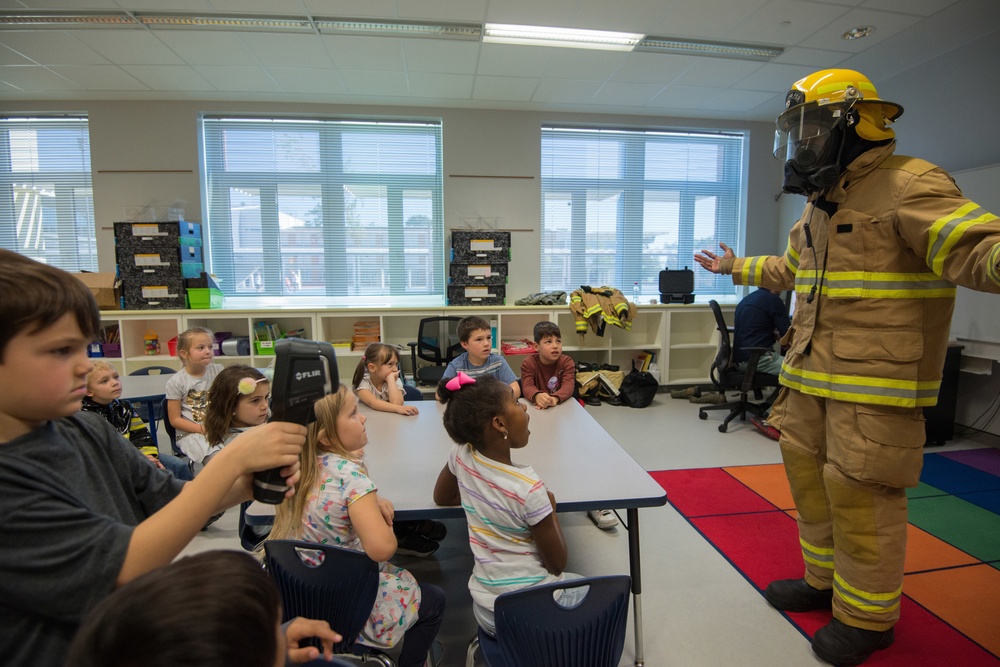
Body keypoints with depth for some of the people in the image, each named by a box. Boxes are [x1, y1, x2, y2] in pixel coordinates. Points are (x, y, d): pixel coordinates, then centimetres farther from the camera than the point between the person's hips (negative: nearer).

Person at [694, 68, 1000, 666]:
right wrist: (735, 267, 41)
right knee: (810, 478, 17)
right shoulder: (821, 205, 16)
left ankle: (868, 617, 22)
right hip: (812, 373, 9)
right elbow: (789, 270, 32)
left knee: (861, 496, 0)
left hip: (876, 383, -9)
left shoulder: (907, 186, -11)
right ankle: (825, 581, 37)